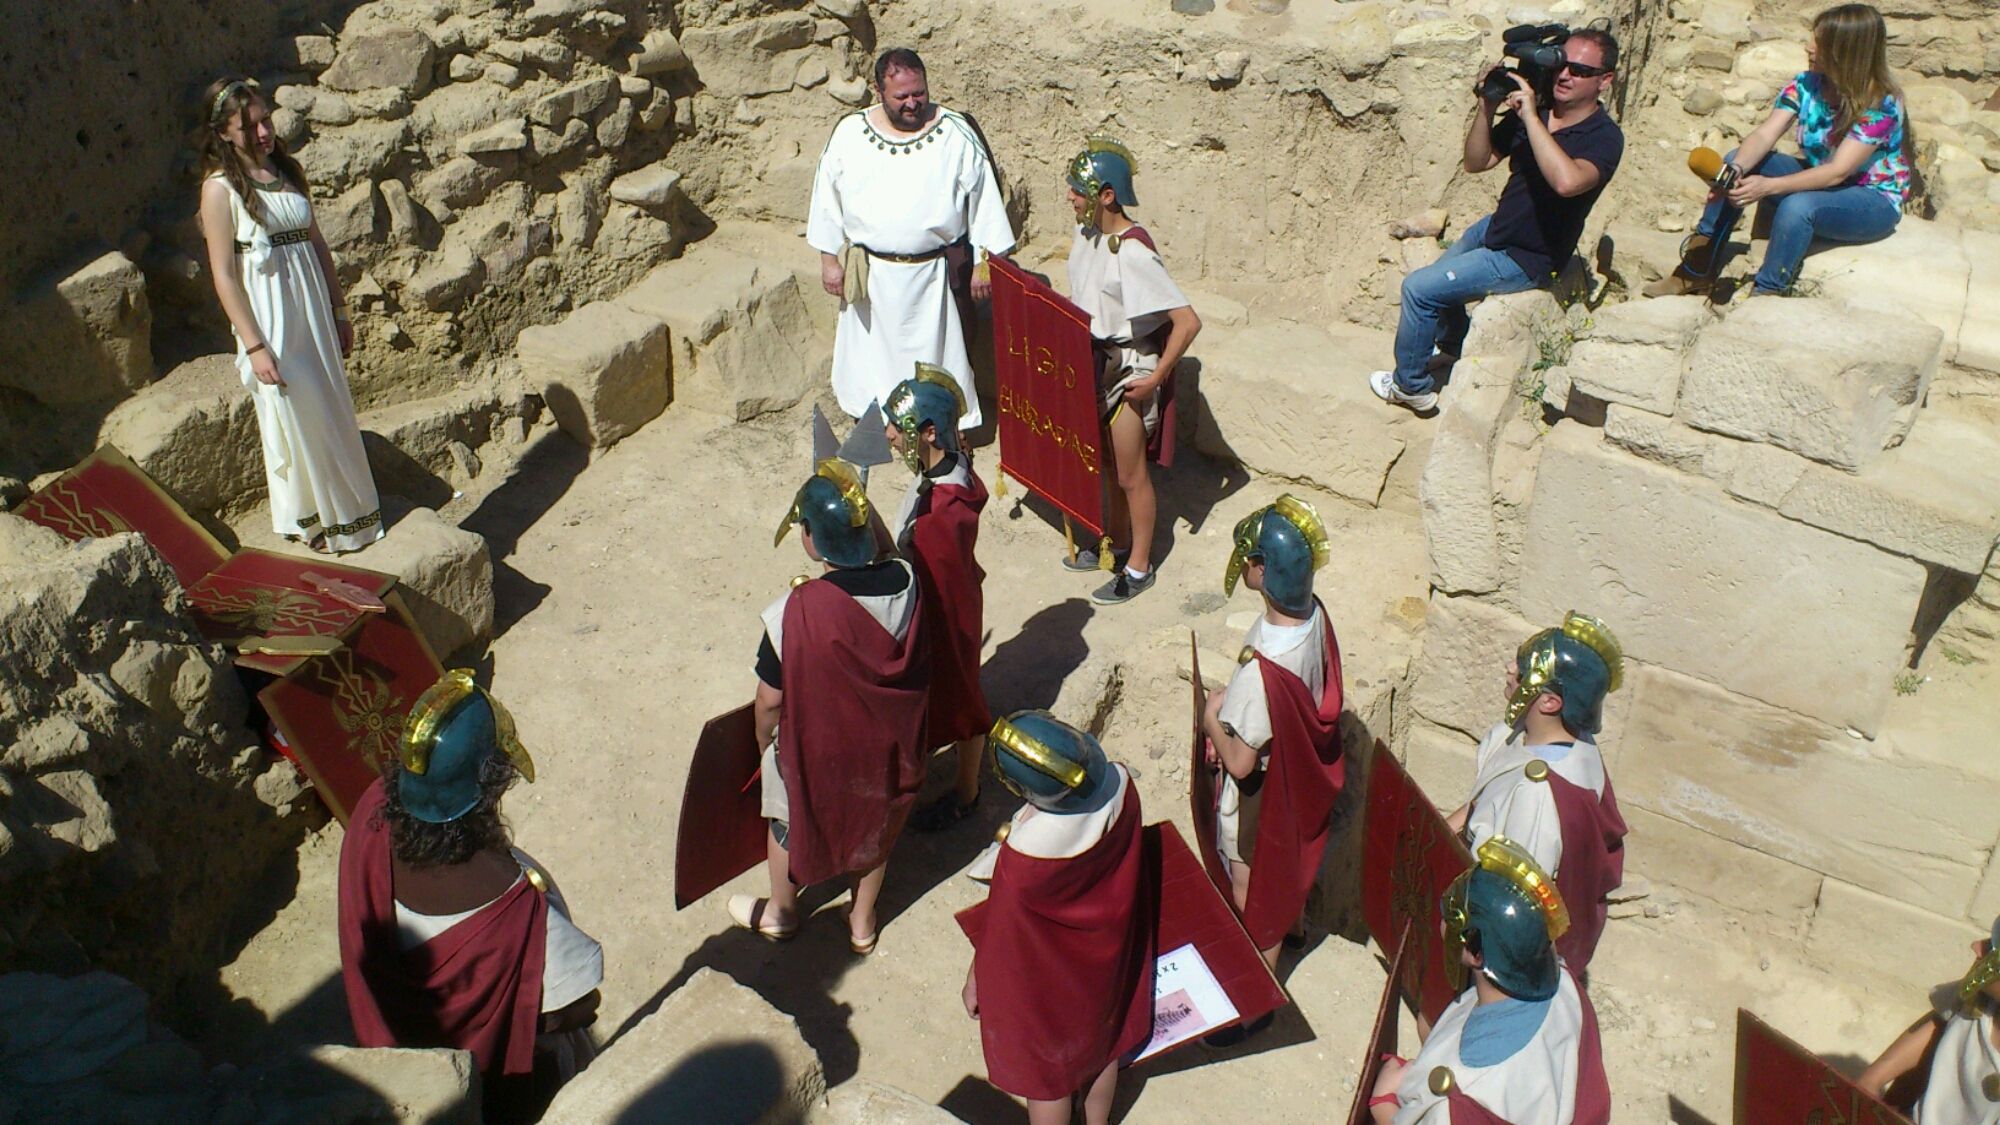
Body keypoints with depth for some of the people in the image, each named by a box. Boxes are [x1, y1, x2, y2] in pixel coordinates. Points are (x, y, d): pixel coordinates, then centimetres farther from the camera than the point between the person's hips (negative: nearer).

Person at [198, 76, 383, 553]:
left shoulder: (288, 171, 8)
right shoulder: (221, 187, -10)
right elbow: (223, 274, -12)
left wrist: (338, 311, 12)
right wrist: (254, 346, -16)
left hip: (312, 311, 6)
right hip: (269, 320, -6)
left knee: (331, 412, 12)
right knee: (291, 418, 3)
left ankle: (343, 511, 27)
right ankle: (308, 519, 19)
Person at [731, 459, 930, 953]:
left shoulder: (795, 613, -34)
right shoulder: (906, 583, -22)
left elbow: (770, 700, -21)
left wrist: (764, 742, 1)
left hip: (815, 749, -3)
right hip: (888, 742, 4)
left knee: (790, 824, 27)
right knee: (875, 824, 29)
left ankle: (780, 912, 53)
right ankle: (863, 921, 51)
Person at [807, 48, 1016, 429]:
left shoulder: (955, 133, -7)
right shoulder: (850, 133, -2)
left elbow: (983, 196, -2)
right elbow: (827, 196, 5)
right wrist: (829, 259, 4)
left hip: (932, 277, -2)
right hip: (870, 276, 2)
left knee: (934, 359, 6)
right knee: (871, 357, 14)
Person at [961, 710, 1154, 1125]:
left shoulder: (1024, 859, -42)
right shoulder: (1120, 784, -29)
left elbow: (995, 933, -21)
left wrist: (974, 981, -2)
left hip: (1047, 983, -5)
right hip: (1106, 959, 6)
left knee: (1045, 1072, 24)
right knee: (1101, 1044, 32)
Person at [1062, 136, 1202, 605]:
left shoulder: (1133, 252, -27)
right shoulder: (1087, 234, -1)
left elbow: (1187, 321, -28)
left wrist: (1155, 378, -23)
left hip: (1129, 367, -8)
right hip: (1094, 359, 8)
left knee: (1131, 474, 6)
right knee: (1107, 462, 22)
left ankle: (1139, 567, 23)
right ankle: (1115, 544, 40)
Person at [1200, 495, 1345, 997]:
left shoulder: (1262, 666, -42)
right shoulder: (1314, 614, -17)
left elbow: (1240, 763, -30)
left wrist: (1212, 719, -13)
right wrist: (1235, 718, 0)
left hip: (1261, 794, -7)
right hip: (1300, 776, 7)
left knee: (1252, 898, 17)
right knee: (1290, 857, 35)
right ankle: (1293, 921, 63)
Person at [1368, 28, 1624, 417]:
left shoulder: (1604, 137, -25)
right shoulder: (1531, 110, -6)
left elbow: (1566, 181, -46)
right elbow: (1476, 162, -2)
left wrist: (1530, 116, -41)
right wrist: (1486, 106, -19)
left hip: (1526, 260, -8)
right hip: (1494, 228, 8)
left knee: (1419, 288, -11)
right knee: (1440, 277, 29)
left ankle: (1411, 385, 8)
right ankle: (1453, 343, 59)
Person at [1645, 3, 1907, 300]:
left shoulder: (1881, 105, -23)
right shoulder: (1805, 86, -6)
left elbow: (1837, 173, -31)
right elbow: (1764, 135, -16)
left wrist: (1769, 186, -42)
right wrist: (1736, 170, -38)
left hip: (1875, 200, -6)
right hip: (1819, 182, 6)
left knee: (1797, 206, -37)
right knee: (1737, 161, -12)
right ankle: (1697, 270, -13)